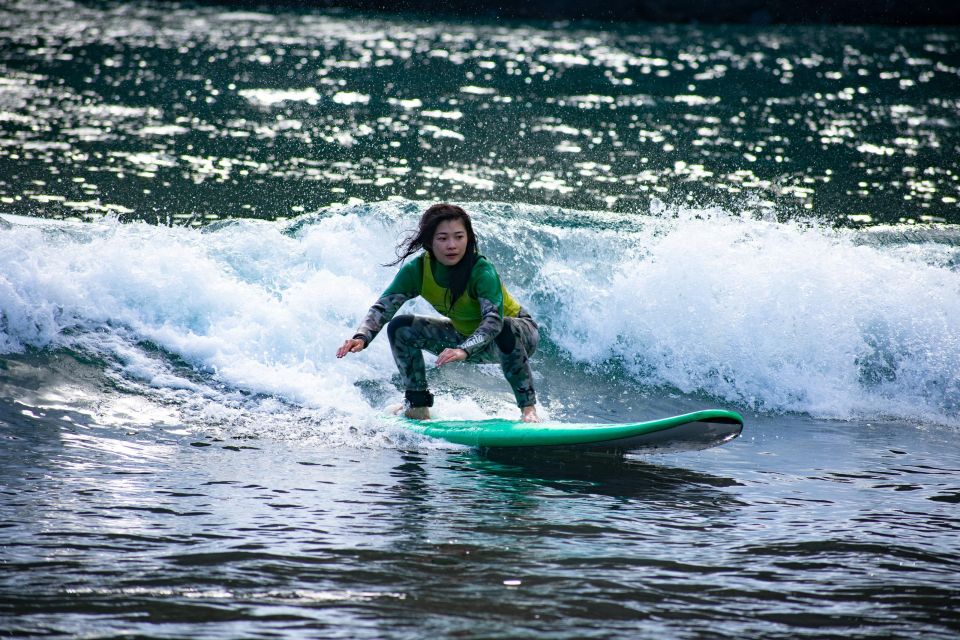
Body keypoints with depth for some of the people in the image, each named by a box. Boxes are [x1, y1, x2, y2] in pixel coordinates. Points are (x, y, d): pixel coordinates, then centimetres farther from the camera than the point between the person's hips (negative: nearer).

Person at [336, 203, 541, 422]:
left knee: (504, 330, -41)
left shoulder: (482, 271, -32)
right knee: (400, 327, -10)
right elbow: (382, 308, -22)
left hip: (519, 333, -5)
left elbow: (494, 321, -43)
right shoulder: (417, 271, -18)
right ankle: (417, 406, 0)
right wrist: (361, 337, -42)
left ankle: (528, 408, -32)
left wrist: (464, 350, -60)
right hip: (465, 335, 6)